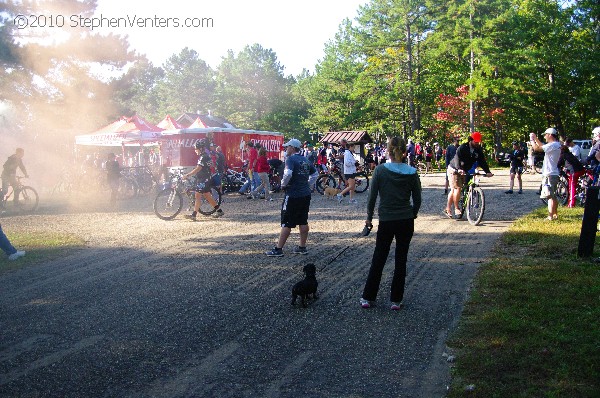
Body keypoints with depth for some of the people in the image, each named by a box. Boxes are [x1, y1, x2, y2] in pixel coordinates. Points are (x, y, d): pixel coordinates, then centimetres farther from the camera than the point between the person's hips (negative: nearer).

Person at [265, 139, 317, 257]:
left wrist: (283, 184, -12)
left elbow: (288, 174, -29)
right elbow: (315, 172, 20)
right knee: (303, 222, 13)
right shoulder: (305, 160, 12)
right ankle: (302, 247, 19)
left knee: (287, 223, -3)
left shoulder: (291, 159, -13)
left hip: (293, 195, -8)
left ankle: (278, 249, 1)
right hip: (306, 194, 8)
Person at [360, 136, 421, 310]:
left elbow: (372, 196, -6)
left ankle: (367, 298, 17)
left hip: (386, 221, -1)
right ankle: (396, 300, 15)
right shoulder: (412, 172, -3)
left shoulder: (380, 170, -9)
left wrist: (369, 217, 6)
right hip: (406, 221, 1)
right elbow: (417, 200, 2)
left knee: (378, 260, 11)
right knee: (401, 260, 10)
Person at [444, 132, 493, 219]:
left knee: (453, 190, 7)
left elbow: (482, 161, -7)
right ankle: (456, 209, -6)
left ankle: (447, 209, 12)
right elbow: (457, 158, -32)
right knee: (457, 188, -16)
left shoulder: (478, 150, -1)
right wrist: (459, 169, -49)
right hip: (454, 170, -6)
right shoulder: (463, 148, -19)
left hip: (464, 171, 6)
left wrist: (488, 172, -22)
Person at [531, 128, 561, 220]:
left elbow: (537, 148, -22)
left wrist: (532, 140, -6)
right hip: (553, 174, 10)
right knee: (553, 196, 19)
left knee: (550, 196, -10)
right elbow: (543, 146, 28)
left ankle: (550, 217, -10)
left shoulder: (552, 145, -19)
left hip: (549, 175, -10)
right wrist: (535, 138, 21)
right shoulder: (556, 145, 13)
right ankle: (555, 214, 29)